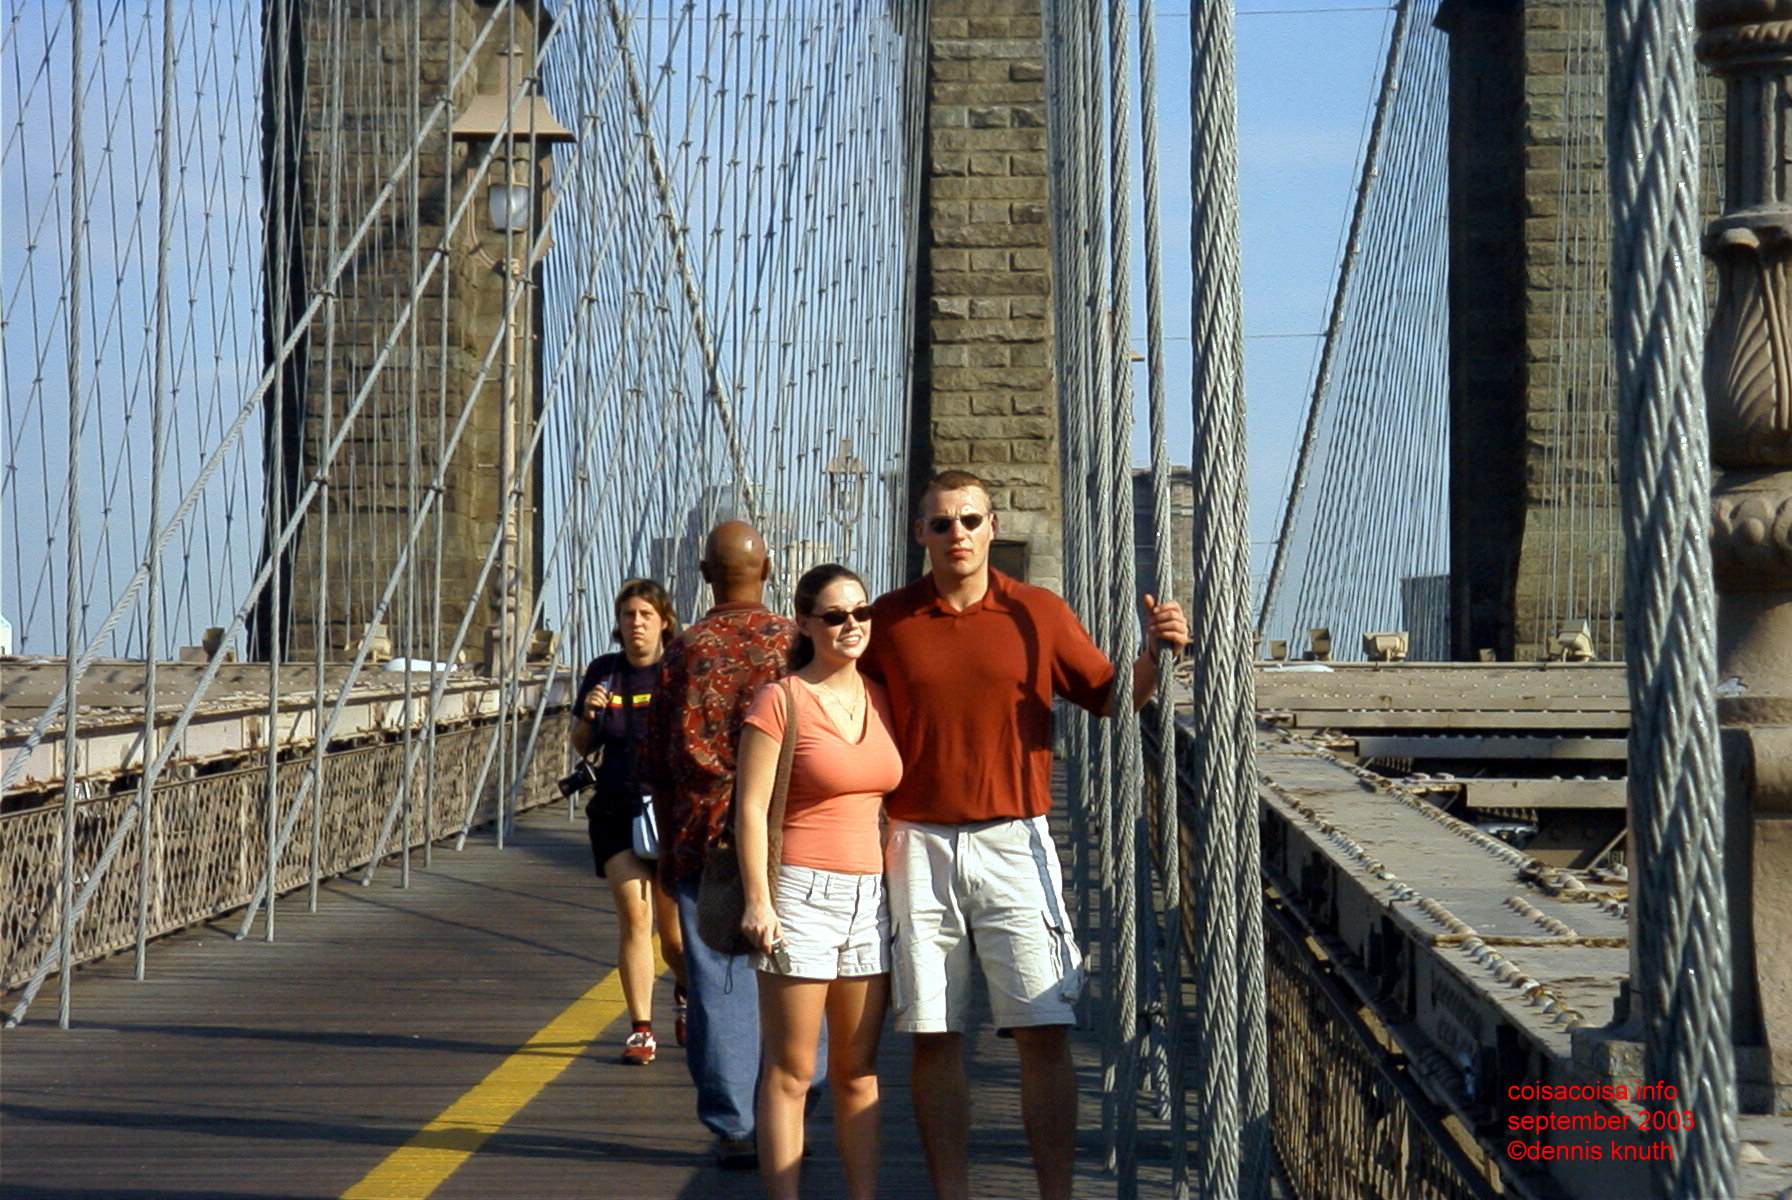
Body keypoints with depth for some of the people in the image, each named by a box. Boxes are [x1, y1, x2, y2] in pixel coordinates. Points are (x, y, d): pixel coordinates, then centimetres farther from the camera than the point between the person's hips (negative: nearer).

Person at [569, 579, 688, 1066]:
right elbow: (582, 748, 13)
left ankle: (685, 989, 41)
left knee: (674, 934, 8)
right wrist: (588, 714, -6)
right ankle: (641, 1030, -5)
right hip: (616, 812, 1)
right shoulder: (603, 673, 6)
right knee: (635, 918, -12)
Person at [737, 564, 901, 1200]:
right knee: (790, 1073, -3)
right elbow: (751, 806, -8)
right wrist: (757, 900, -15)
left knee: (858, 1072, 8)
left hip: (869, 896, 5)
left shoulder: (882, 700, 11)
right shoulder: (780, 701, -5)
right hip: (801, 892, -5)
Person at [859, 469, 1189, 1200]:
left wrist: (1152, 655, -10)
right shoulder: (888, 620, 6)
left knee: (1044, 1030, -6)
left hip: (1015, 843, -1)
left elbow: (1110, 699, 9)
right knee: (932, 1036, 3)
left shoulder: (1040, 615, 4)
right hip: (919, 845, 1)